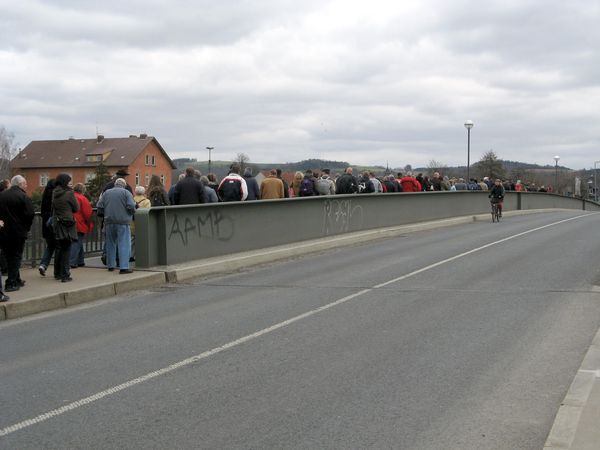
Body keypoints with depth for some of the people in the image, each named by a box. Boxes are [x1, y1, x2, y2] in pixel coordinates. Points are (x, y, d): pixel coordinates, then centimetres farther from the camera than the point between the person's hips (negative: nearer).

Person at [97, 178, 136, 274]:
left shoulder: (106, 193, 12)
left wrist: (104, 215, 21)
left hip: (109, 222, 4)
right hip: (123, 221, -4)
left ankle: (111, 265, 23)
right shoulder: (126, 192, 0)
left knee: (110, 243, 16)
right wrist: (133, 212, 9)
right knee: (124, 244, -4)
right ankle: (124, 267, -12)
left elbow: (99, 206, 7)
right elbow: (131, 207, -11)